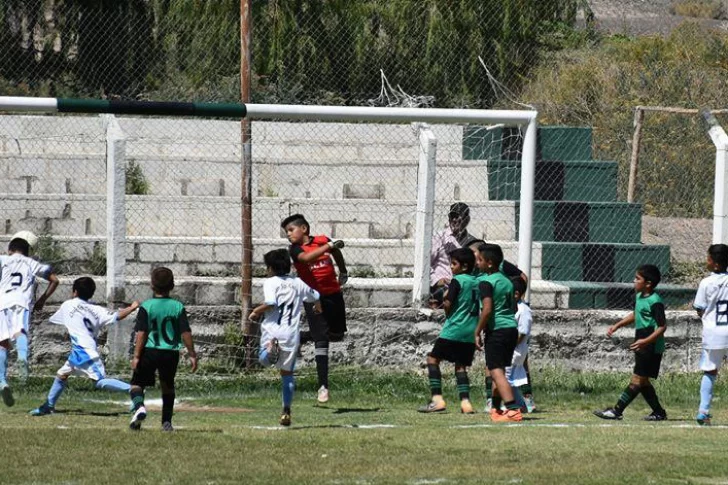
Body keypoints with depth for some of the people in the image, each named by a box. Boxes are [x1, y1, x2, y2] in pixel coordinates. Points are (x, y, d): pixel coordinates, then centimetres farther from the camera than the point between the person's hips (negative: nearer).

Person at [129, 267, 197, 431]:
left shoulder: (146, 307, -6)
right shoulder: (178, 307, 0)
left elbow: (141, 334, -11)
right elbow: (186, 333, -2)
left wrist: (136, 356, -10)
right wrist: (192, 355, 5)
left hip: (149, 352, -3)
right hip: (171, 353, 3)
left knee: (137, 383, 7)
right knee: (168, 387, 21)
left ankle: (139, 406, -24)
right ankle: (167, 422, 18)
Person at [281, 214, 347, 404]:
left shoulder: (323, 241, 0)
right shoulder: (295, 249, -9)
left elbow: (336, 253, 22)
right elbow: (306, 258, -31)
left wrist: (343, 272, 35)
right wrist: (329, 246, -34)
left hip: (333, 294, 3)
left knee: (337, 335, 16)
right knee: (321, 341, -8)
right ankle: (323, 385, -7)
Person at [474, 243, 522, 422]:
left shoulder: (485, 282, -11)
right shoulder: (506, 281, 15)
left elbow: (487, 309, -20)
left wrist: (478, 332, -14)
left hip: (497, 329, -9)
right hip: (512, 328, 9)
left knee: (496, 372, -12)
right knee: (498, 370, 20)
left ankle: (513, 409, -24)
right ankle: (496, 409, 26)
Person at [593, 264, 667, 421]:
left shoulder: (655, 301, -18)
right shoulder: (639, 296, 11)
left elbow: (662, 326, -20)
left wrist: (646, 341, -29)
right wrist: (617, 326, 24)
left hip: (652, 348, -10)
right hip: (642, 346, 10)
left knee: (637, 380, -8)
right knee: (642, 381, 12)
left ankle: (617, 411, -11)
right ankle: (659, 412, 19)